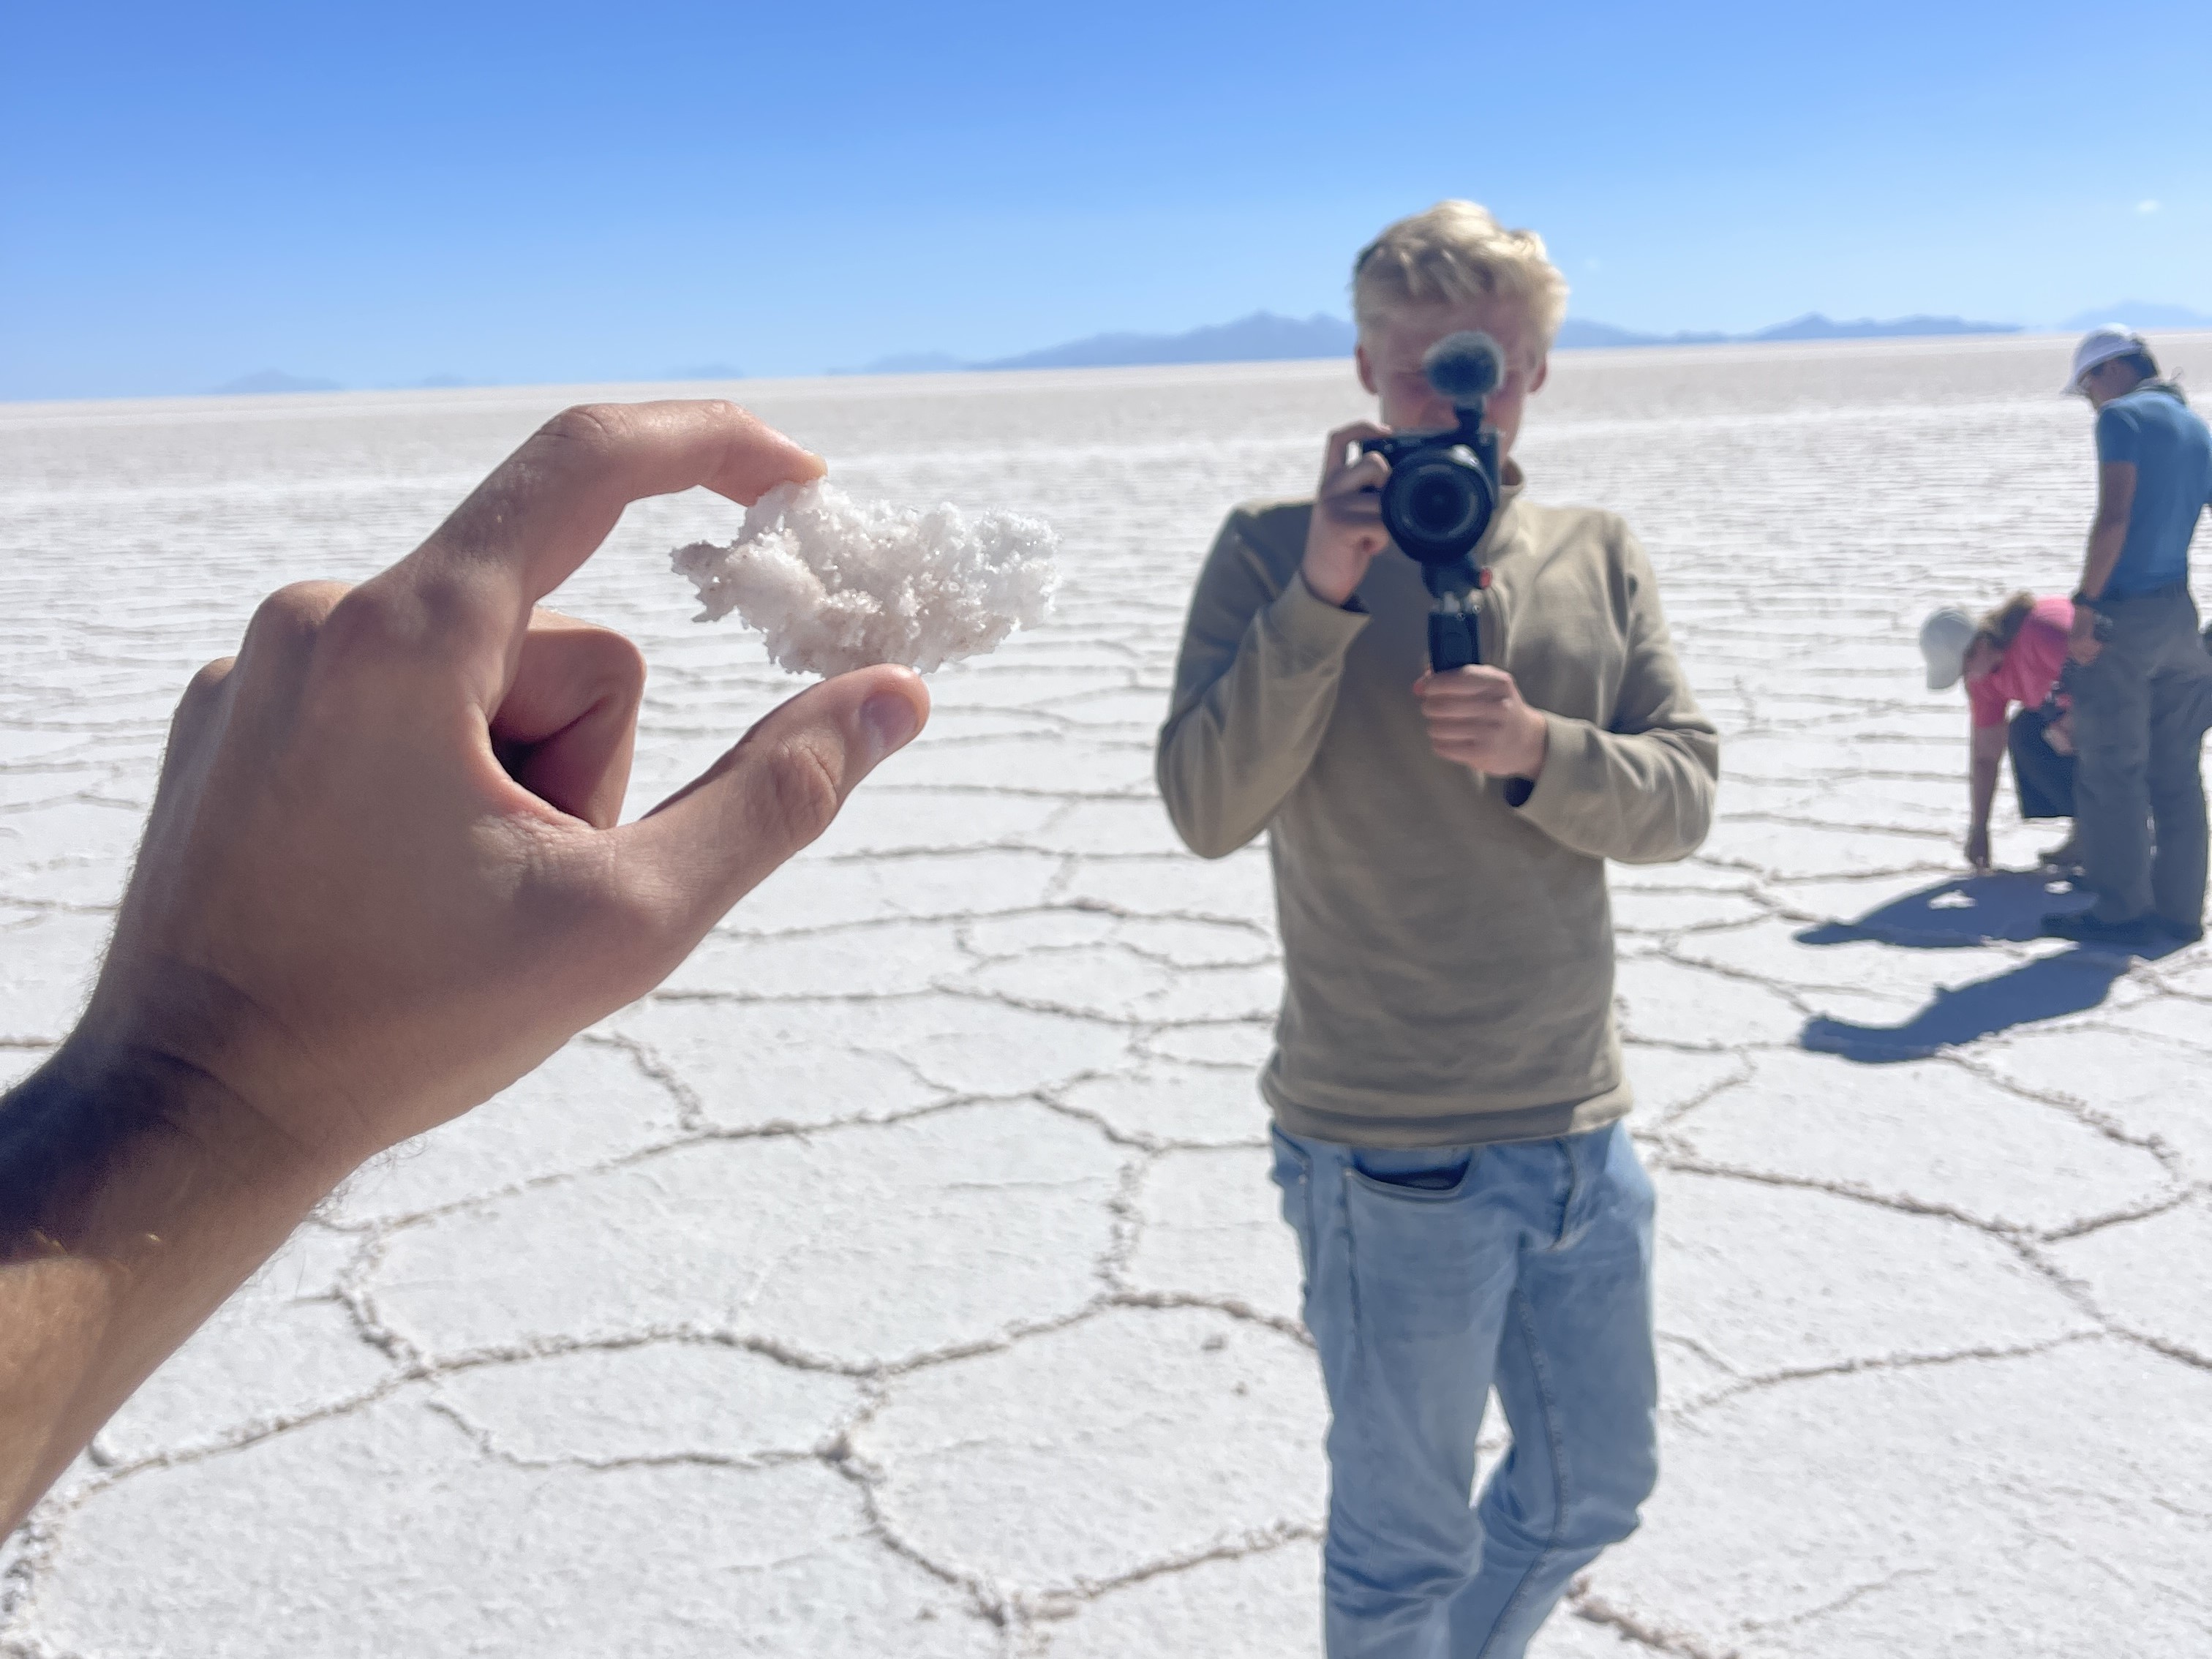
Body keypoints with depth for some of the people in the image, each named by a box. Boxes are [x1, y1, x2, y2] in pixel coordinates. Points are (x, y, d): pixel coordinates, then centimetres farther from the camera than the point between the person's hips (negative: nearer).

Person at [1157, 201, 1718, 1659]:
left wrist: (1537, 749, -21)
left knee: (1598, 1488, 23)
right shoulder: (1275, 554, -7)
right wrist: (1325, 594, -27)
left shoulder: (1597, 556, 5)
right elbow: (1208, 810, -17)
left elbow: (1685, 797, -1)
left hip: (1584, 1131, 5)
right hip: (1393, 1157, -5)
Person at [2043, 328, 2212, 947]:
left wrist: (2085, 605, -18)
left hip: (2124, 617, -8)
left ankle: (2123, 912, 2)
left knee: (2112, 771, -2)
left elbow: (2114, 518, -19)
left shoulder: (2123, 417, -7)